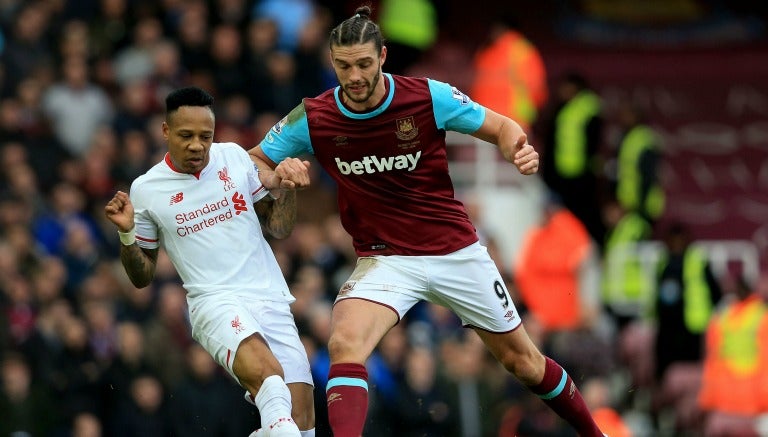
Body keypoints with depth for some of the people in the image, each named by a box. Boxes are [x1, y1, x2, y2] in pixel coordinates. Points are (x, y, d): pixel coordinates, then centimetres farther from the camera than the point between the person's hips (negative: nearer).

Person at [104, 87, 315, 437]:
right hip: (214, 301, -3)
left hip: (271, 299, 3)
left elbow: (278, 229, 19)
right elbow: (142, 277, 12)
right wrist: (127, 233, -6)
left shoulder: (234, 157, 9)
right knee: (265, 372, -38)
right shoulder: (146, 190, 4)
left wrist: (285, 188, 0)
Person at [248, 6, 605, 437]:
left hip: (457, 251, 0)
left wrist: (520, 151, -26)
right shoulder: (312, 119, -11)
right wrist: (276, 177, -22)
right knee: (345, 344, -29)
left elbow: (501, 127, -3)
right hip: (384, 260, 0)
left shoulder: (429, 96, -14)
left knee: (522, 359, 11)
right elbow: (252, 162, 1)